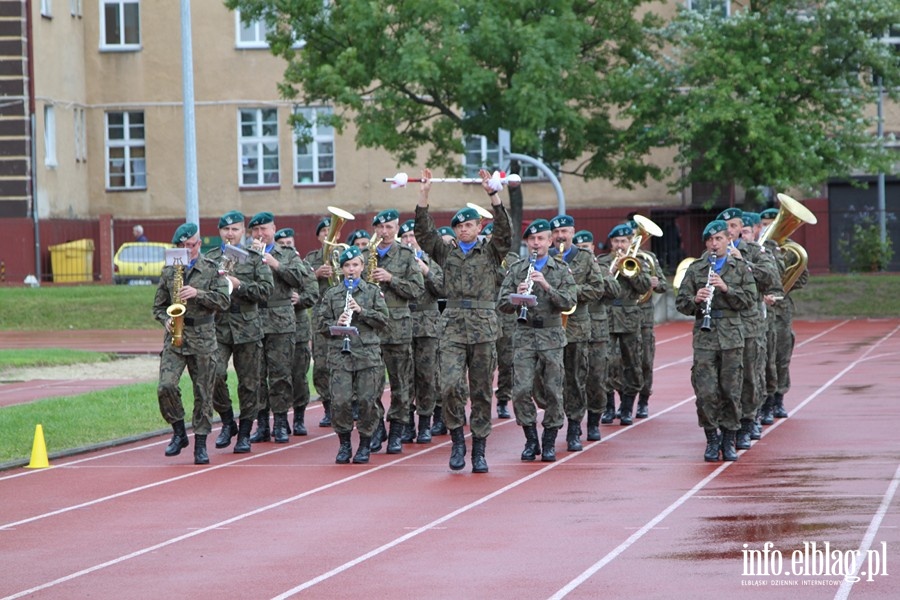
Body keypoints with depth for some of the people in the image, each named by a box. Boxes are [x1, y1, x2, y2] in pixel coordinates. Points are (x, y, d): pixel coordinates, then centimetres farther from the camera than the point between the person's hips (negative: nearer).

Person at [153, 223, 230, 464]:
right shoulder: (169, 271, 10)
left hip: (203, 340, -1)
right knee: (165, 387, -15)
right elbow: (158, 306, 15)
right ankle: (179, 432, 5)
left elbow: (224, 301, -5)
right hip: (174, 338, 1)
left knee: (203, 394, 1)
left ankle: (200, 444, 10)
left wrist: (198, 294, -17)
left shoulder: (212, 269, 4)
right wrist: (166, 320, -5)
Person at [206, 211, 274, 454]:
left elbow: (266, 289, -1)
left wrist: (239, 285, -13)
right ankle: (227, 422, 5)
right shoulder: (209, 258, 11)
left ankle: (244, 433, 13)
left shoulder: (255, 258, 6)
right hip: (217, 325, 0)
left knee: (248, 382, 3)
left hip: (247, 327, 0)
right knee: (215, 375, -15)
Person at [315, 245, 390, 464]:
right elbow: (321, 321, 9)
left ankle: (364, 445, 11)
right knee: (340, 400, -9)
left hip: (368, 353, 0)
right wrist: (336, 324, -10)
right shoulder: (331, 294, 11)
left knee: (367, 400, -3)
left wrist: (361, 311, -9)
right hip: (340, 353, 0)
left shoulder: (372, 291, 9)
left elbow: (383, 320, 3)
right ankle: (344, 445, 8)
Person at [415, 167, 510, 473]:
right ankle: (457, 439, 2)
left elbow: (504, 230, -7)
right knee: (450, 384, -15)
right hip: (453, 327, 1)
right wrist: (423, 195, -4)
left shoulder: (490, 252, 8)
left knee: (481, 390, 2)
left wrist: (493, 194, -15)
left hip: (484, 327, -1)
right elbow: (424, 232, 4)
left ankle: (479, 450, 8)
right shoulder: (446, 253, 13)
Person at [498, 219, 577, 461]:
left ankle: (549, 443, 12)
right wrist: (516, 298, -18)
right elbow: (502, 303, 4)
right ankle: (531, 440, 5)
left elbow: (569, 302, -7)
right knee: (521, 390, -9)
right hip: (524, 335, 1)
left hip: (552, 335, -1)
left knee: (552, 392, 0)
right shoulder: (516, 270, 8)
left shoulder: (561, 270, 5)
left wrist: (547, 286, -20)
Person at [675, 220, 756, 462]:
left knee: (730, 391, 1)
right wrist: (695, 300, -15)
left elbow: (749, 299, -1)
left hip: (732, 335, 0)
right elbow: (681, 303, 6)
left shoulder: (740, 268, 8)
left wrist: (726, 288, -15)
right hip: (704, 336, 0)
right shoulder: (695, 269, 8)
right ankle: (712, 439, 7)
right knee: (706, 391, -7)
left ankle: (728, 441, 11)